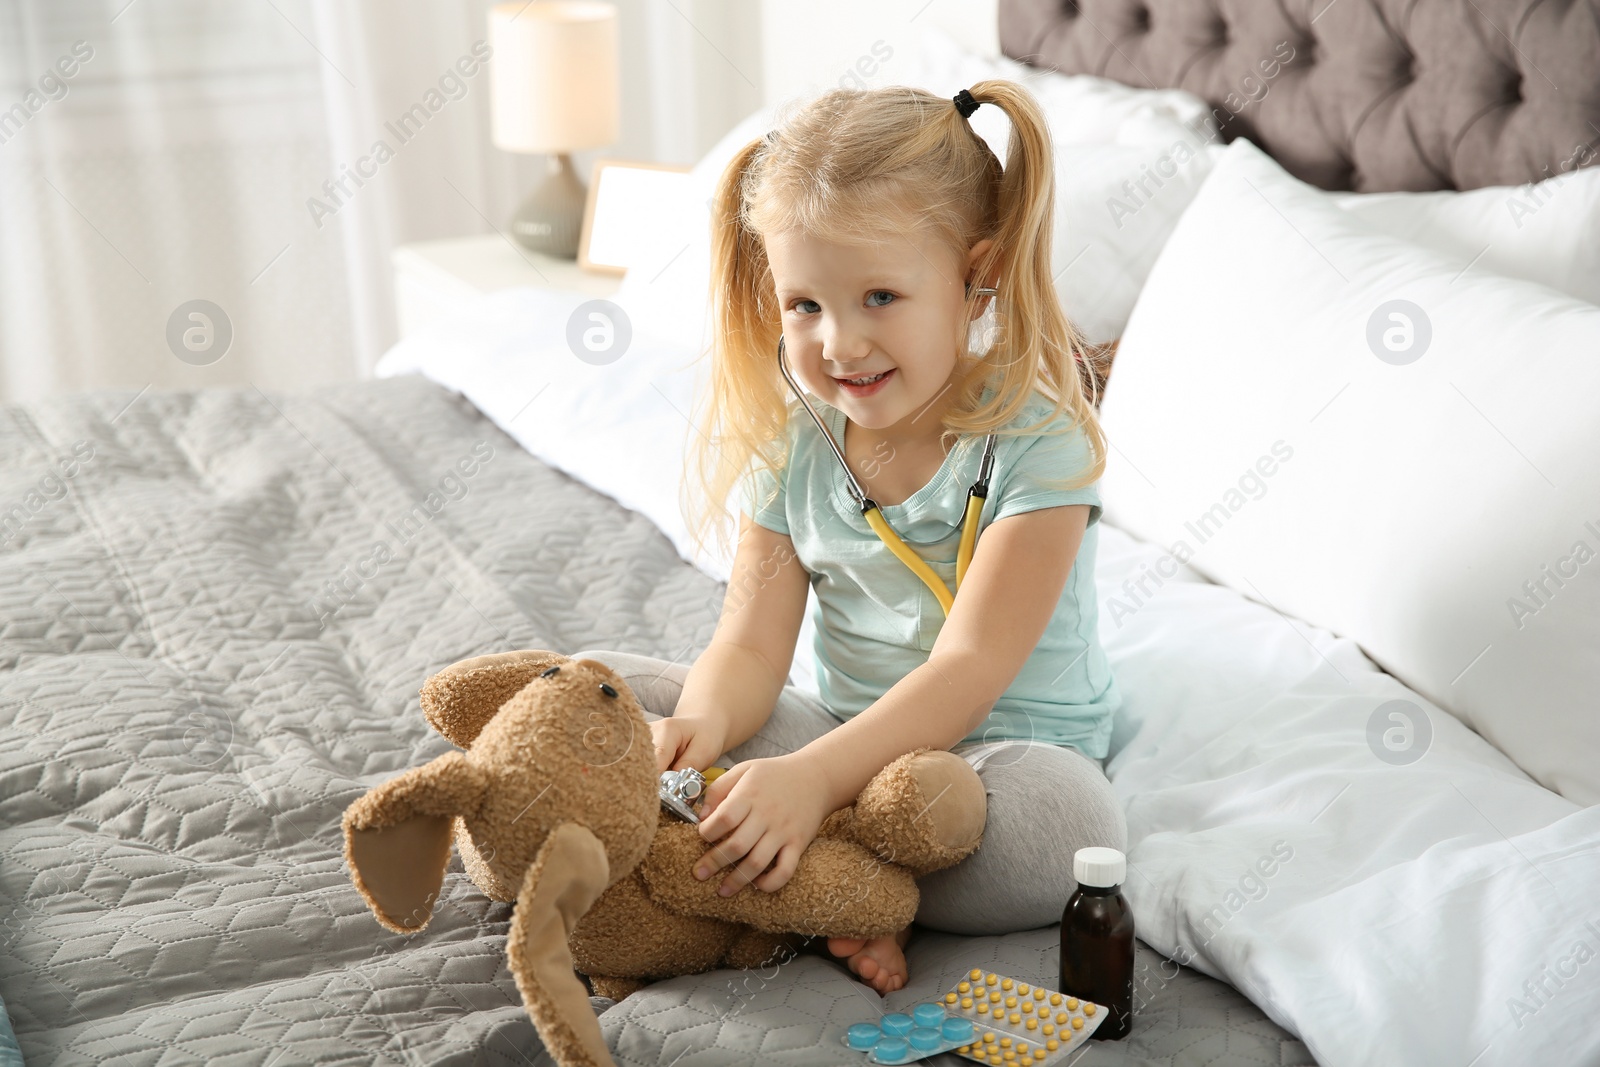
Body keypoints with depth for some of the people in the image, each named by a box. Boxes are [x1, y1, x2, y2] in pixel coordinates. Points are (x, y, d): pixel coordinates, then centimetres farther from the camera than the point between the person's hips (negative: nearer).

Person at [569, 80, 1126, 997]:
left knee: (1064, 825, -40)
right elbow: (753, 643, -6)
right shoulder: (793, 444, -1)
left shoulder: (1035, 439, -18)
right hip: (843, 731, 5)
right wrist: (704, 724, -31)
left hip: (1003, 744, -5)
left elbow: (969, 670, -24)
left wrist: (814, 776, -38)